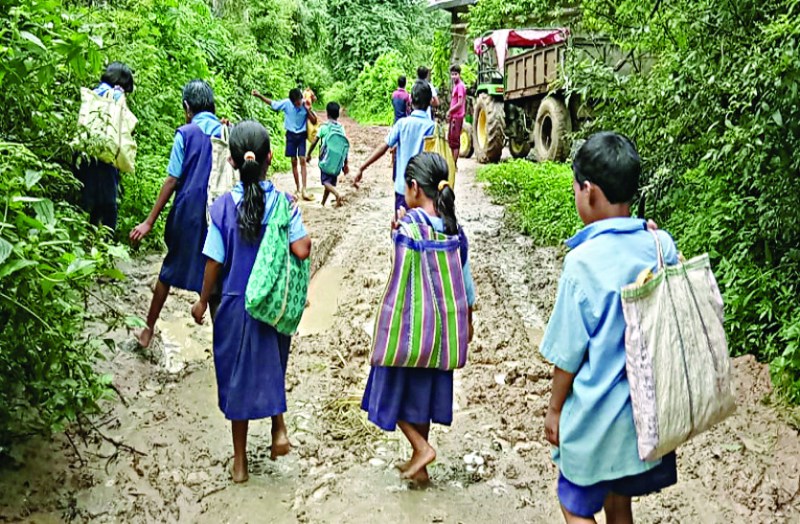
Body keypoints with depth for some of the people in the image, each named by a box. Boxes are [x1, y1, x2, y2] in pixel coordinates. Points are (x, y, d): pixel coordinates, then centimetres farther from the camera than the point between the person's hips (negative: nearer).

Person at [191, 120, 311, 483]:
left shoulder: (224, 206, -12)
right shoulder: (283, 203, -11)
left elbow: (215, 261, -8)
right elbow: (301, 250, -19)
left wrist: (202, 302, 4)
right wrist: (305, 235, 2)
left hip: (236, 304, -1)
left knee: (237, 375, 13)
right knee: (272, 367, 26)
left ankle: (240, 461, 23)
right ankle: (279, 428, 10)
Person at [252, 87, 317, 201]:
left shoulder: (306, 105, -13)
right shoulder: (286, 103, -12)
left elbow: (314, 122, -10)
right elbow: (272, 104, 3)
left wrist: (308, 110, -24)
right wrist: (259, 96, -4)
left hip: (301, 135, -1)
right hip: (291, 135, 1)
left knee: (302, 161, -11)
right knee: (294, 161, 4)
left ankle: (304, 190, -15)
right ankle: (298, 189, 12)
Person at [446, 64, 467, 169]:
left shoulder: (460, 86, -14)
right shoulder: (455, 85, 15)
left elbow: (460, 103, -19)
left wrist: (449, 111, -9)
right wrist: (450, 113, 10)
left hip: (457, 117, -10)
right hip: (453, 116, 10)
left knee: (455, 140, -6)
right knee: (450, 138, 16)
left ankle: (454, 165, -3)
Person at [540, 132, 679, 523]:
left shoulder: (584, 261, -21)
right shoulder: (662, 246, -7)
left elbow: (569, 351, -14)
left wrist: (555, 409, -2)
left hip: (596, 414, -5)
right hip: (647, 407, 6)